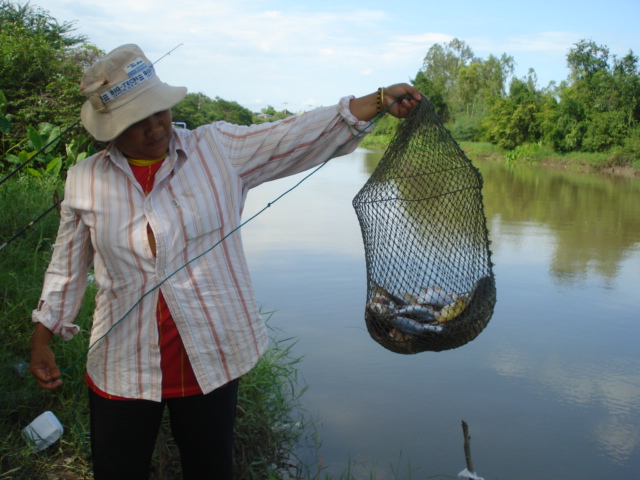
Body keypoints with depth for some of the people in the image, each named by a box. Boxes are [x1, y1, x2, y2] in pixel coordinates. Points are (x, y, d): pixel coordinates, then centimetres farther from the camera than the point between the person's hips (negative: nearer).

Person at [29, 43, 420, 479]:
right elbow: (67, 267, 9)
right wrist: (43, 338, 9)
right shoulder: (84, 181, 0)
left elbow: (302, 134, -9)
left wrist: (381, 100, -15)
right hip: (123, 367, 1)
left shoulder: (220, 150, -4)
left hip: (212, 358, 0)